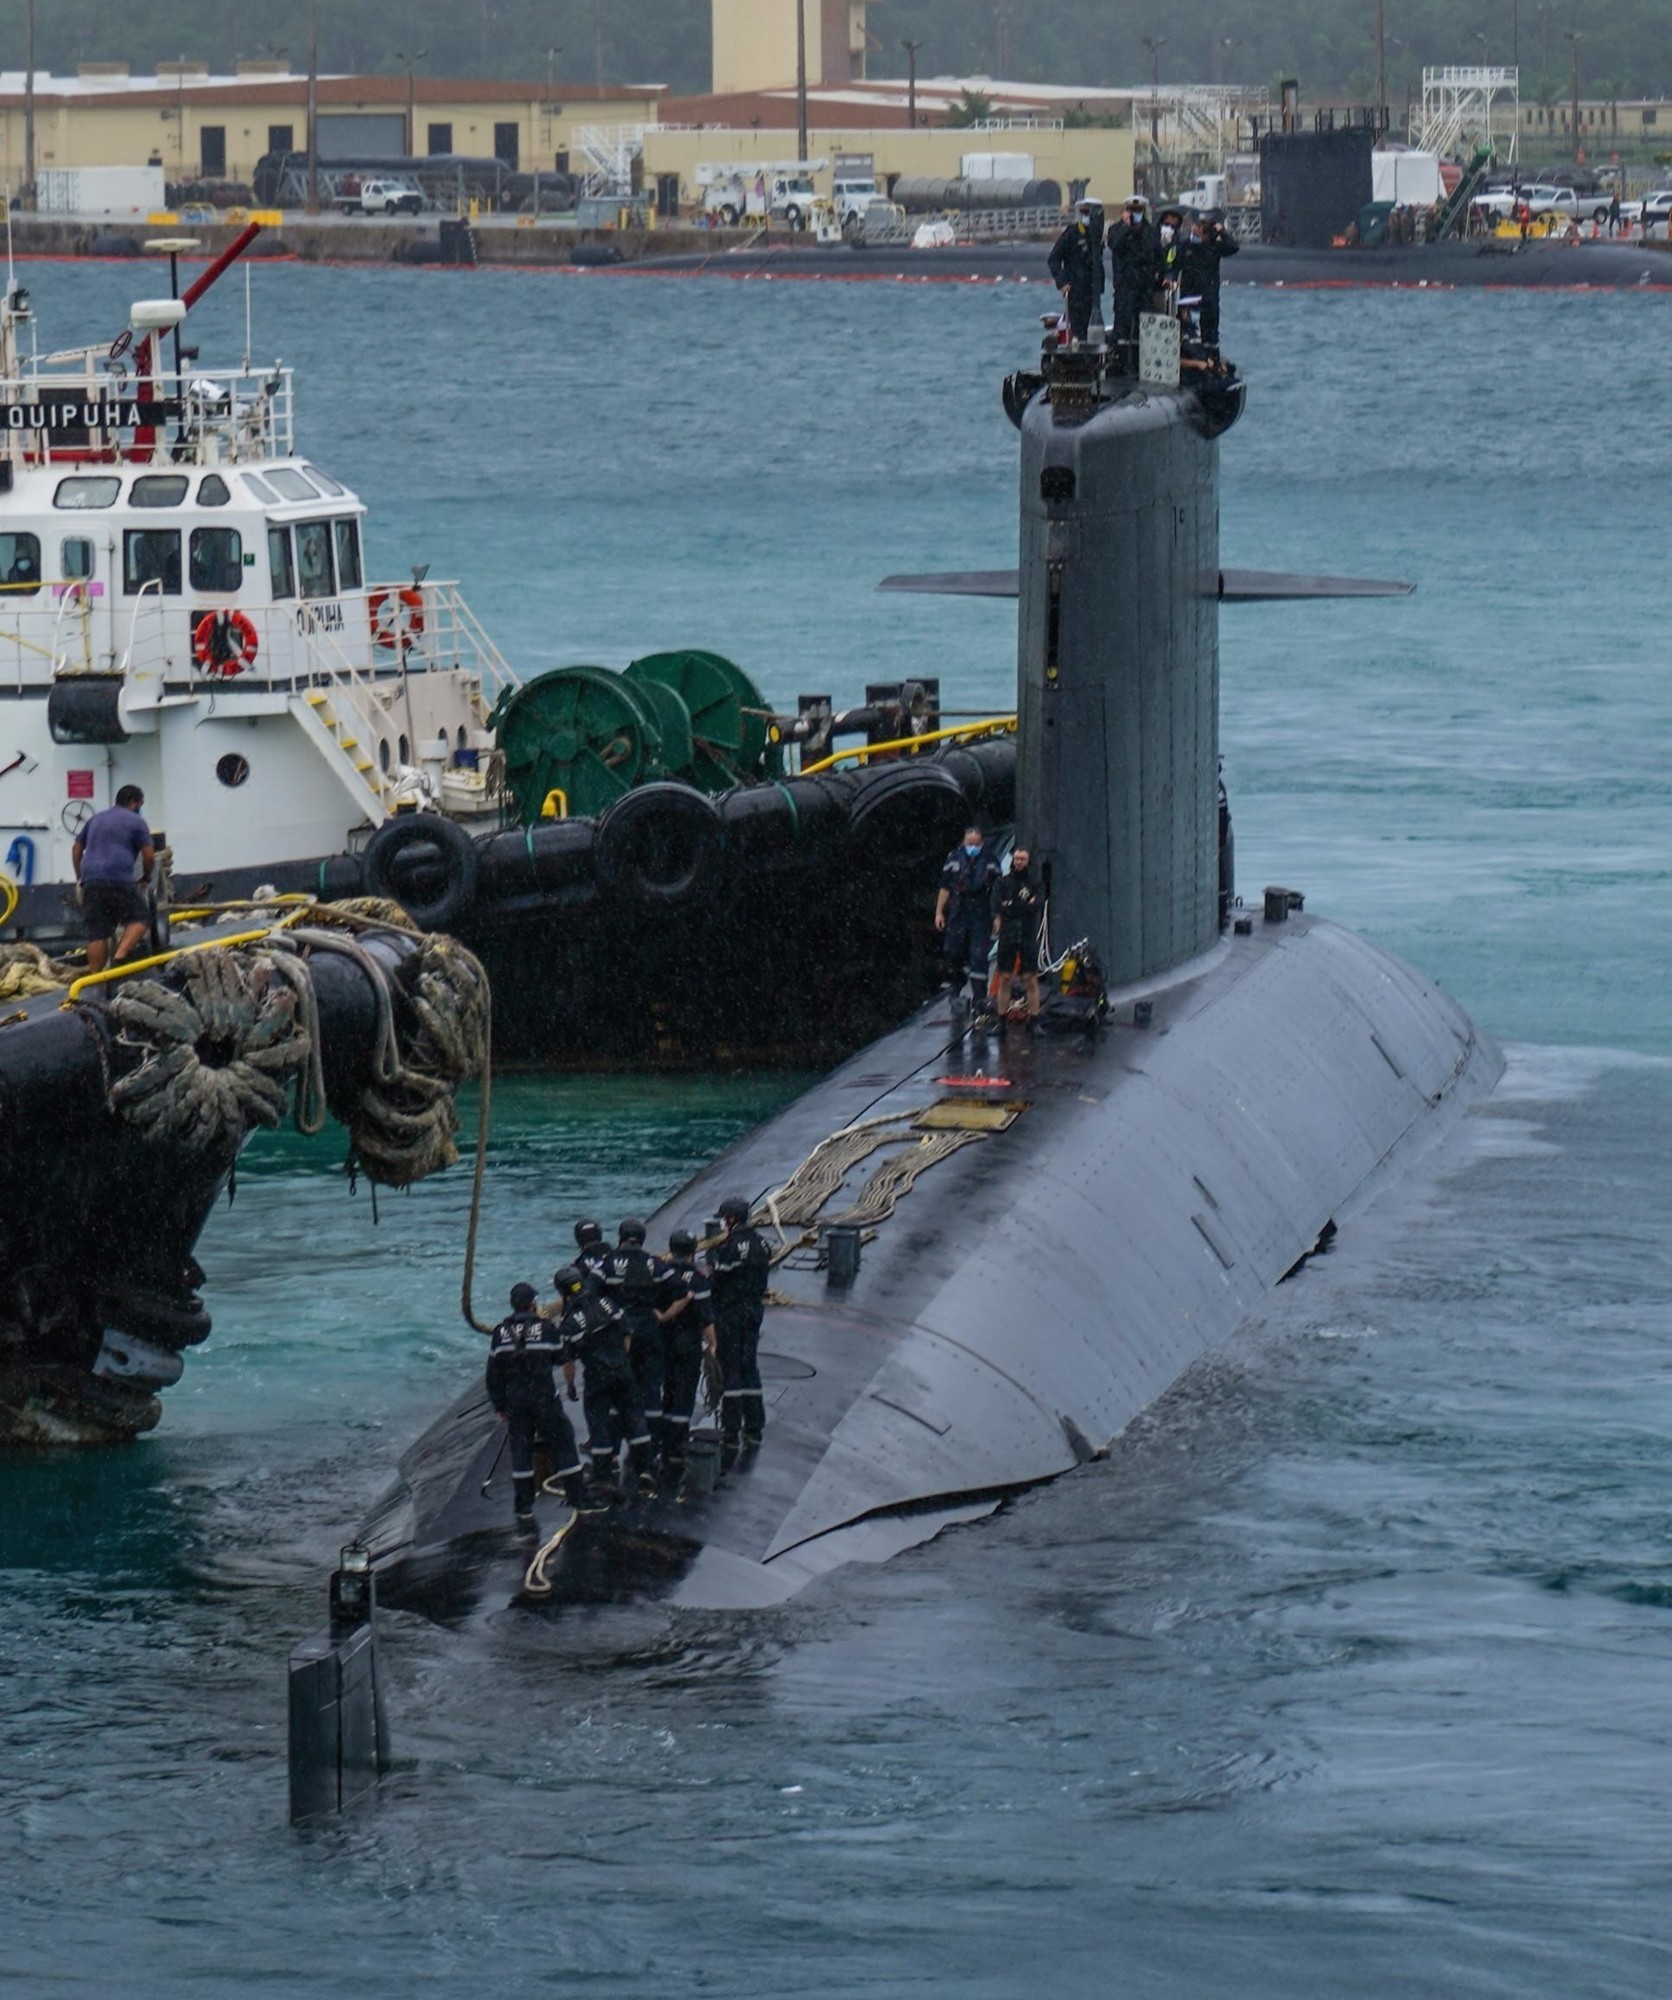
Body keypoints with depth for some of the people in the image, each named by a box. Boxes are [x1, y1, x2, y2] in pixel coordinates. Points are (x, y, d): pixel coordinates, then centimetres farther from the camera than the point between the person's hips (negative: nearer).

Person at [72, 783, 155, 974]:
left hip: (91, 881, 5)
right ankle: (121, 955, -20)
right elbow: (149, 855, 3)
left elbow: (77, 849, 27)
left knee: (96, 933, 4)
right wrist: (145, 877, 19)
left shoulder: (95, 820, 25)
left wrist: (80, 876, 33)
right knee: (138, 918, 3)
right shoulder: (136, 821, 7)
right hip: (119, 879, -5)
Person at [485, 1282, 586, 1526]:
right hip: (545, 1400, -3)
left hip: (515, 1402, 3)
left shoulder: (500, 1332, -1)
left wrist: (499, 1405, 13)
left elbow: (493, 1374, 3)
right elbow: (559, 1357, 4)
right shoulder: (545, 1327, -11)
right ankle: (577, 1499, 12)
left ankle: (524, 1510, 10)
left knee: (520, 1453, 9)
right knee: (562, 1444, 9)